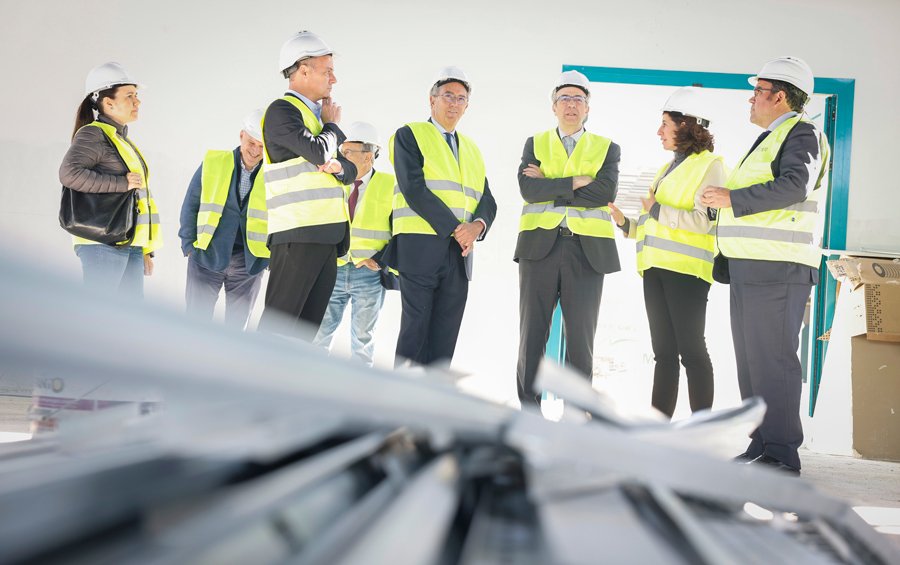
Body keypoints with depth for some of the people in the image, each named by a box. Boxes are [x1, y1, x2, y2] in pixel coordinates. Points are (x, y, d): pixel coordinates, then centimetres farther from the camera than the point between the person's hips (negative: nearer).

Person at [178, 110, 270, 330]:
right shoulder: (213, 162, 2)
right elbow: (190, 205, 7)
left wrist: (274, 255, 1)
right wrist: (189, 245, 0)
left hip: (249, 260, 1)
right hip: (207, 255, 0)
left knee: (237, 325, 7)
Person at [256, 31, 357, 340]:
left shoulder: (315, 115, 24)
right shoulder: (282, 111, -4)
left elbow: (351, 171, 22)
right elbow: (319, 152, -18)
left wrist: (338, 167, -3)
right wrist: (332, 125, 3)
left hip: (328, 238, 9)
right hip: (297, 235, -9)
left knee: (306, 331, 5)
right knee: (277, 327, -12)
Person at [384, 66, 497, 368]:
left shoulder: (472, 149, 23)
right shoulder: (409, 135, 5)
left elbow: (487, 201, 15)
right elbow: (414, 188, -9)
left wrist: (477, 226, -9)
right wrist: (454, 228, -14)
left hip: (459, 253, 5)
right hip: (420, 248, -5)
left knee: (445, 338, 2)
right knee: (415, 332, -6)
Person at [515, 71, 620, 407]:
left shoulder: (607, 149, 12)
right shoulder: (535, 144, 15)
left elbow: (605, 193, -7)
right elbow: (527, 188, -3)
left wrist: (548, 190, -6)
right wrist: (575, 182, -8)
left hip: (587, 249, 0)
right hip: (540, 246, 1)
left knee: (580, 342, -1)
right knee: (532, 338, 1)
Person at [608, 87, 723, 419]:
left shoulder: (708, 165, -3)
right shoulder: (669, 168, 24)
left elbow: (704, 221, -16)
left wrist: (657, 210, -12)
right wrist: (626, 223, 10)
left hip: (686, 268, -8)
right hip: (657, 267, 8)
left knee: (690, 350, -8)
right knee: (663, 351, 7)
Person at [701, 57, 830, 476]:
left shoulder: (801, 132, -5)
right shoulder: (770, 140, 26)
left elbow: (794, 185, -22)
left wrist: (732, 199, -18)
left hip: (776, 269, -10)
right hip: (750, 268, 10)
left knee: (772, 359, -10)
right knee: (751, 359, 10)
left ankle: (781, 455, -7)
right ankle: (762, 445, 16)